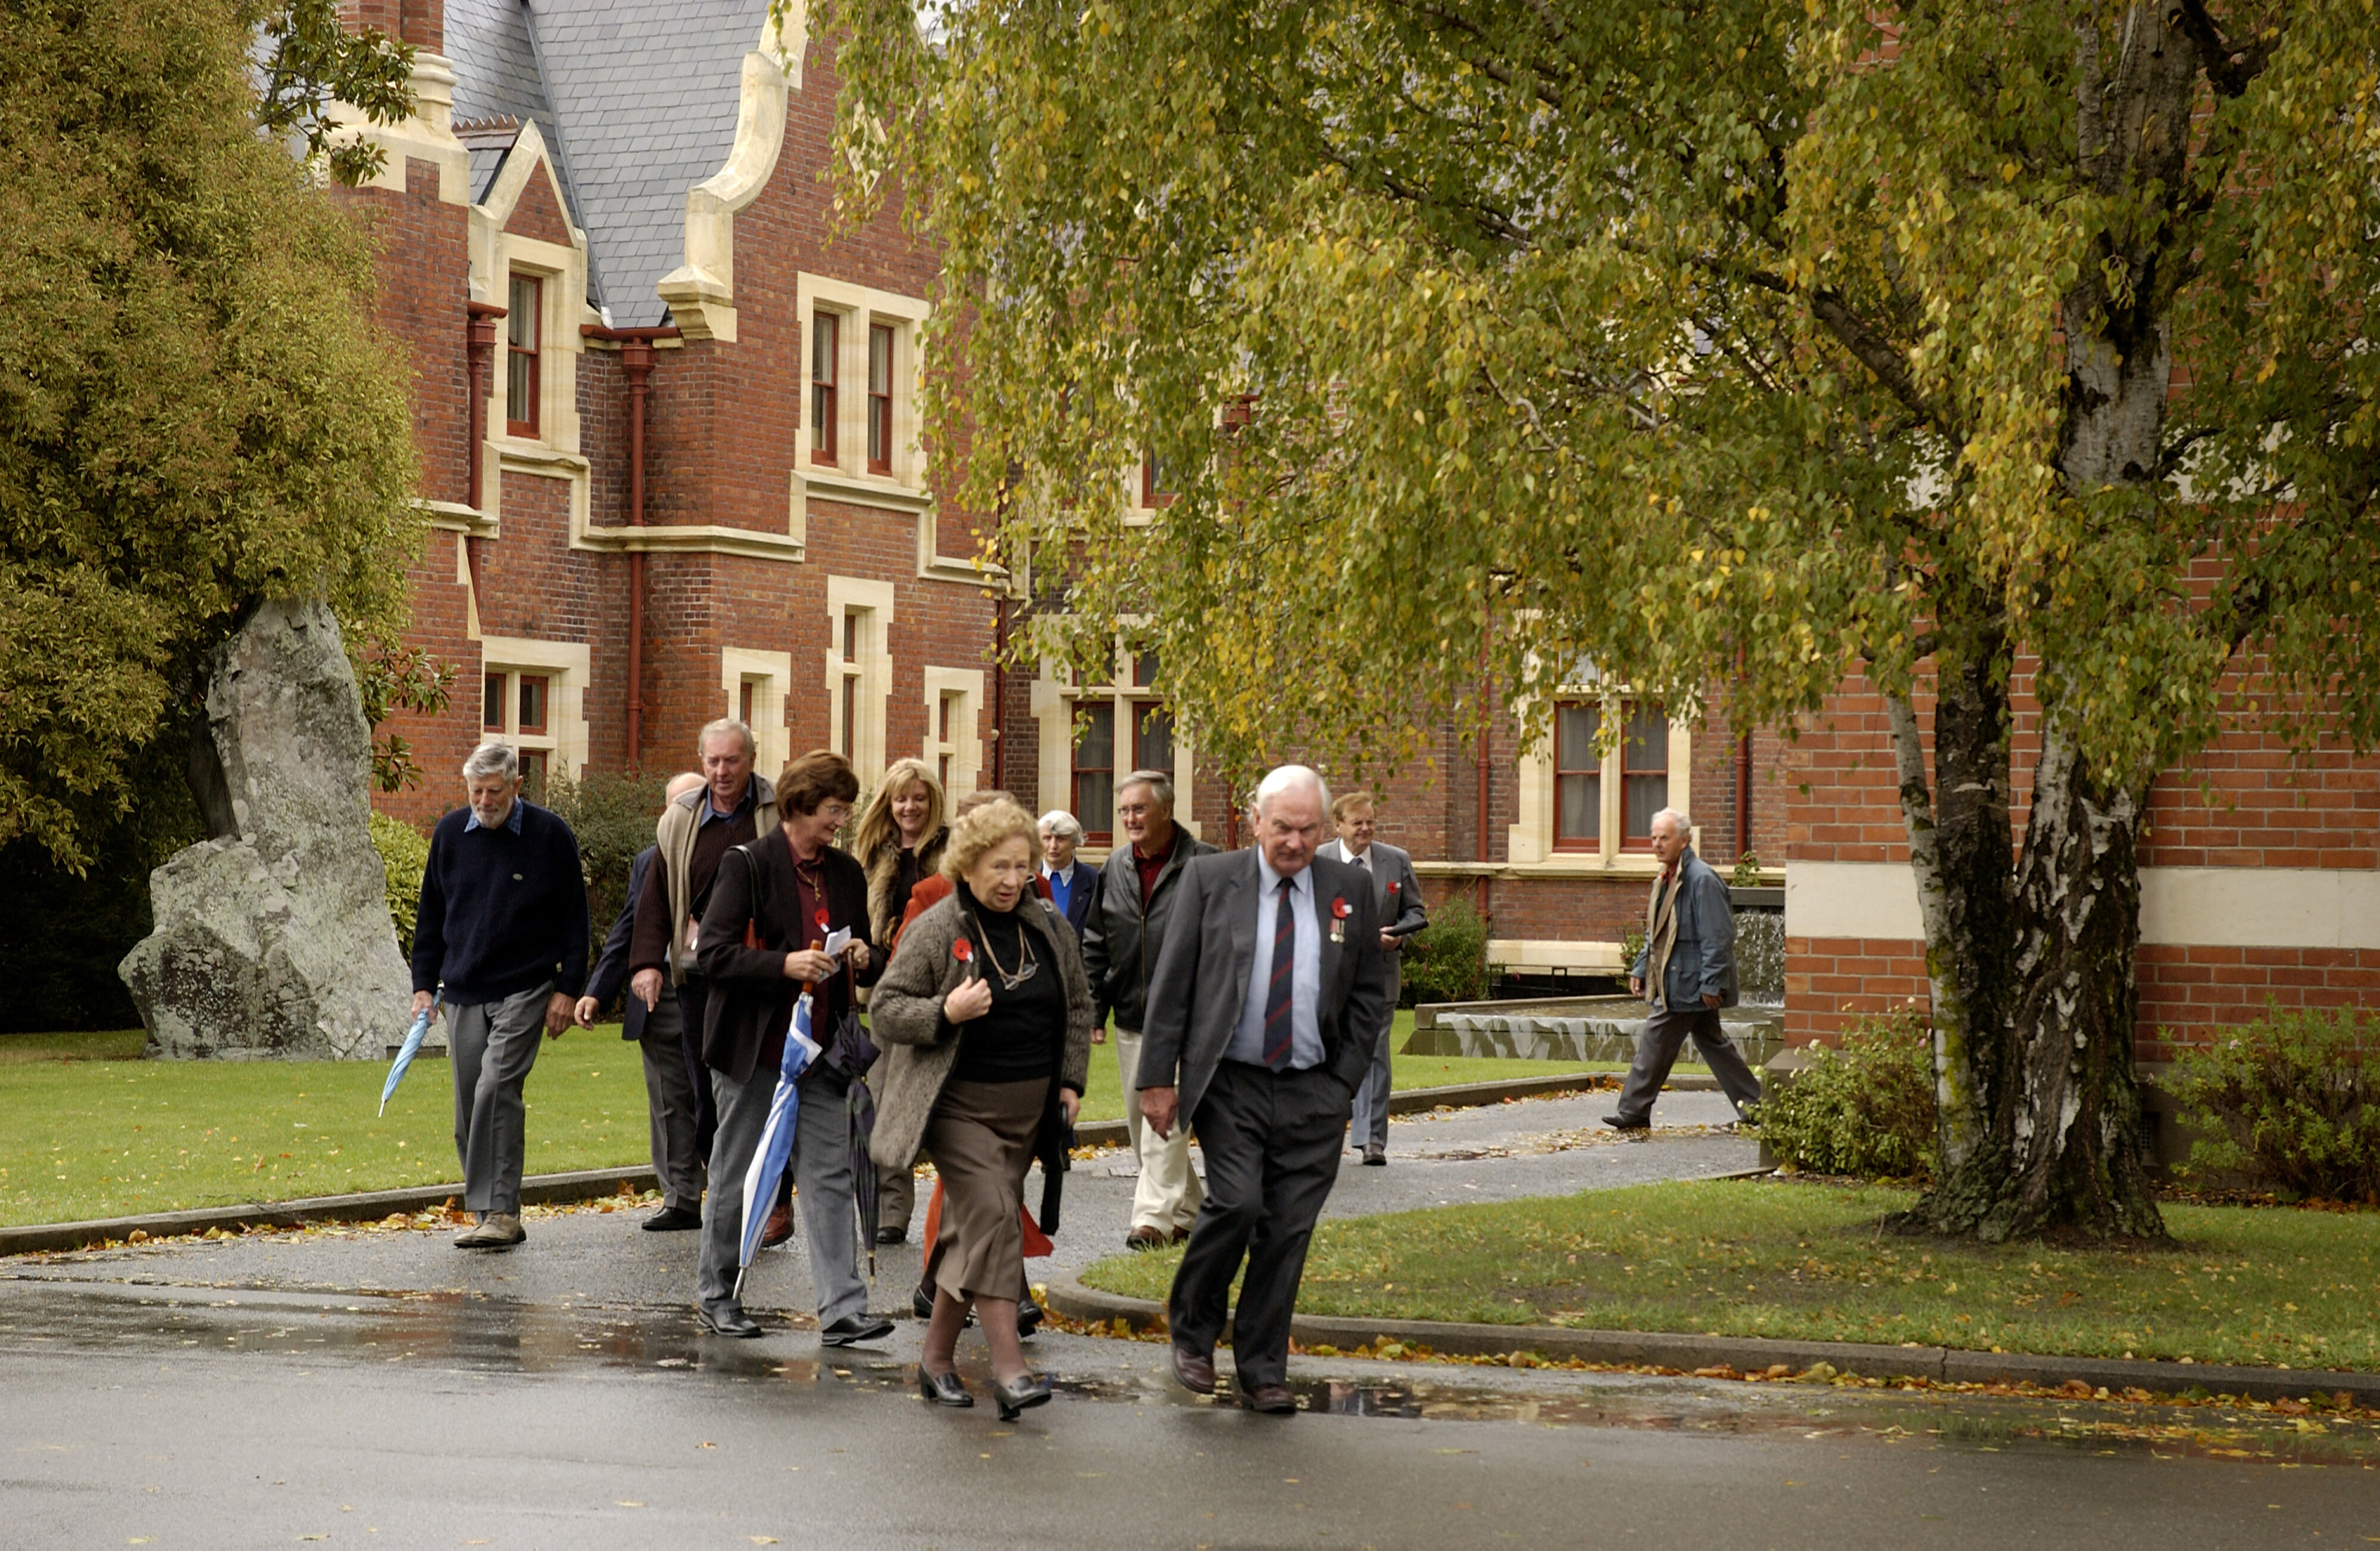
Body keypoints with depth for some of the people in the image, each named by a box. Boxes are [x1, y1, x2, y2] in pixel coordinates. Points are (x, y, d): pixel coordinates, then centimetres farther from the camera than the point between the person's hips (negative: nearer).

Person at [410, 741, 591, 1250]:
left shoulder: (550, 836, -3)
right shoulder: (450, 834, 7)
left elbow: (574, 919, 2)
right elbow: (431, 915, 15)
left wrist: (568, 989, -4)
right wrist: (424, 985, 9)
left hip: (524, 990, -5)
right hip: (463, 992, 5)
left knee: (497, 1089, -18)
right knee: (469, 1108, 4)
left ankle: (499, 1211, -17)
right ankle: (490, 1215, 13)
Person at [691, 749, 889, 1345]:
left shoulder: (846, 873, 11)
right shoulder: (749, 865, -7)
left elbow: (867, 962, 22)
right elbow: (712, 953, -13)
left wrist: (864, 959, -2)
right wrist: (785, 964, -24)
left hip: (822, 1049, 5)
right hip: (756, 1048, -5)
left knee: (830, 1175, -3)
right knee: (736, 1175, 7)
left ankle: (842, 1310, -6)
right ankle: (716, 1294, 22)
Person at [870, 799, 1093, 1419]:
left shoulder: (1049, 927, 7)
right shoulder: (934, 931, -7)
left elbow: (1078, 1006, 18)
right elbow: (884, 1010, -6)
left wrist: (1071, 1081, 9)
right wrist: (945, 1013, -23)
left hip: (1029, 1107, 5)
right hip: (961, 1105, -5)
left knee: (973, 1230, 8)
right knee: (992, 1215, -18)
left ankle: (937, 1357, 20)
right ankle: (1010, 1368, -23)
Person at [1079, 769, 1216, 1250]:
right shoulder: (1115, 868, 11)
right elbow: (1095, 944, 16)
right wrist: (1093, 1009, 10)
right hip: (1131, 1018, 7)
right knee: (1141, 1124, 11)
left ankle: (1155, 1219, -17)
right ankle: (1186, 1213, 23)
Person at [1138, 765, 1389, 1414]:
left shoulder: (1350, 891, 6)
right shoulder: (1210, 880, 1)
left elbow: (1369, 994, 12)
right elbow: (1170, 986, 1)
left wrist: (1346, 1080, 3)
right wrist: (1158, 1077, -5)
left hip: (1313, 1093, 2)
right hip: (1230, 1085, -2)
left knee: (1287, 1232, 1)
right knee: (1236, 1203, -18)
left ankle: (1262, 1372, 12)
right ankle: (1193, 1332, 5)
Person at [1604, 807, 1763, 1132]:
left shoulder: (1702, 880, -16)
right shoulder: (1666, 880, 15)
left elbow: (1716, 937, -18)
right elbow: (1655, 934, 25)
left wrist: (1710, 983, -21)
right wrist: (1641, 969, 17)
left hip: (1688, 983, -10)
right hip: (1673, 981, 10)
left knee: (1654, 1045, -8)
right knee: (1713, 1044, 14)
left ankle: (1634, 1113, -3)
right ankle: (1752, 1106, 19)